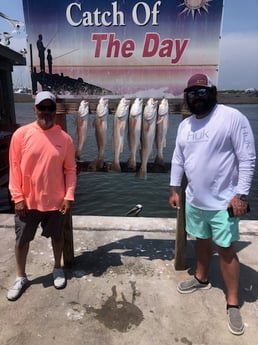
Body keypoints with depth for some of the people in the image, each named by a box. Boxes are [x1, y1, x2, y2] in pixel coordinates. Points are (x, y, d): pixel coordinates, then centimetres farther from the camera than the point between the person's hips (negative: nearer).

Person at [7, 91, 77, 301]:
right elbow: (15, 167, -5)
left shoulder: (65, 138, -5)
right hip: (27, 201, 0)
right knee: (22, 239, 13)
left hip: (55, 201, 1)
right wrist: (17, 197, -7)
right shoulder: (21, 134, -8)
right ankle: (21, 277, 35)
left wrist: (69, 196, -7)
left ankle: (58, 269, 41)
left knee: (57, 236, 16)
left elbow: (70, 170, -1)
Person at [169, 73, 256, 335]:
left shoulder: (232, 117, -14)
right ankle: (201, 278, 44)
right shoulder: (185, 125, 6)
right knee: (201, 240, 22)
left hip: (222, 202, -5)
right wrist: (174, 189, 11)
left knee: (226, 250, 4)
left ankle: (232, 304, 21)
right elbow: (178, 159, 11)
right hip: (194, 200, 6)